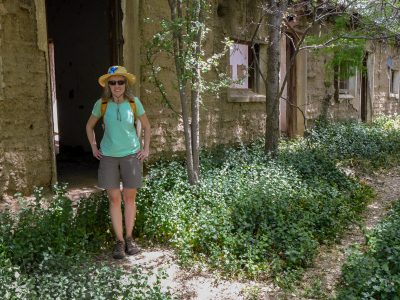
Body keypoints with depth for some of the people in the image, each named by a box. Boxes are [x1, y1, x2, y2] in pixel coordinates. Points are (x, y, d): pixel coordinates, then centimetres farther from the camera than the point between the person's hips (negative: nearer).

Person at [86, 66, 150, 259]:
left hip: (131, 155, 0)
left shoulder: (134, 103, -2)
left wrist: (146, 149, 6)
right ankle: (119, 241, 13)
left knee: (129, 198, 5)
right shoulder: (101, 104, -1)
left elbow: (146, 127, 11)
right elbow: (89, 126, 15)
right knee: (114, 199, 3)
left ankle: (129, 238, 19)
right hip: (108, 156, 0)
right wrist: (94, 148, 8)